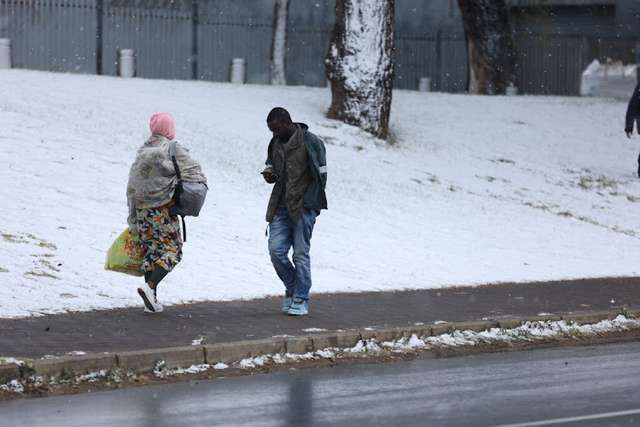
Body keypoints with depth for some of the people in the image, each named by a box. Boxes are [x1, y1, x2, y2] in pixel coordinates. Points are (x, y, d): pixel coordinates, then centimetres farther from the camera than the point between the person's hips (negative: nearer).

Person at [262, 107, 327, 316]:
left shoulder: (311, 142, -7)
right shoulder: (275, 143, 11)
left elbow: (320, 175, -6)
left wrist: (308, 202, -9)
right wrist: (269, 173, 2)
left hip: (304, 207, -5)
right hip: (281, 207, 5)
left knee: (301, 253, -3)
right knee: (276, 250, -4)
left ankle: (301, 299, 5)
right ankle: (292, 288, 18)